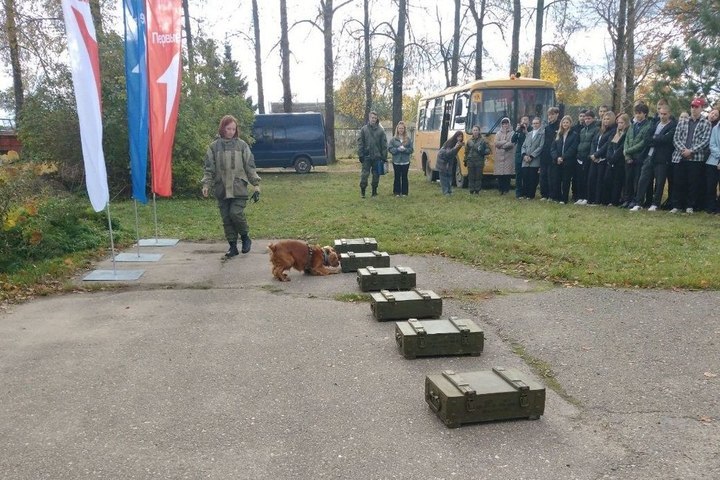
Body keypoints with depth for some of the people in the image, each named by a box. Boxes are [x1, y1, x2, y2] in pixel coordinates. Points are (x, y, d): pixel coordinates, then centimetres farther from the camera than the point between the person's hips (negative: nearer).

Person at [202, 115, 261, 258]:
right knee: (226, 218, 4)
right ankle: (233, 246, 15)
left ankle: (245, 237, 12)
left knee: (236, 213, -15)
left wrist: (256, 184, -1)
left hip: (239, 188, -2)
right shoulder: (214, 146, 5)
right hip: (222, 189, 2)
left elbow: (250, 166, 4)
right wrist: (206, 184, -5)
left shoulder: (241, 145, 3)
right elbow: (209, 168, 7)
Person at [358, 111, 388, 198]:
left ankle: (374, 191, 17)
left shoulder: (380, 130, 2)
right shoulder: (364, 129, 1)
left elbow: (384, 144, 1)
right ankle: (362, 190, 8)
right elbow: (360, 143, 1)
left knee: (376, 174, 7)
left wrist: (384, 156, -3)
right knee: (364, 174, -3)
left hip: (377, 156, 1)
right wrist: (361, 155, -6)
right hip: (367, 156, -1)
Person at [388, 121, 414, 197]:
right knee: (397, 177, 5)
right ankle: (397, 192, 12)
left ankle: (404, 192, 13)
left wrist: (405, 149, -15)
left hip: (405, 162, 1)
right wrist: (397, 149, -15)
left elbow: (411, 149, 3)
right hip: (396, 162, 0)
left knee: (404, 177, 7)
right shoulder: (393, 139, 1)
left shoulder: (408, 139, 2)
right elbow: (389, 148, -3)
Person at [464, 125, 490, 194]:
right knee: (471, 177, 3)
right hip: (470, 161, 2)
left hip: (479, 161, -2)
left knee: (478, 176, 0)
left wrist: (483, 151, -17)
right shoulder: (469, 140, 10)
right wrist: (465, 161, 12)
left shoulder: (482, 140, 1)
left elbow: (488, 149, 3)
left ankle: (477, 191, 8)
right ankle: (471, 191, 9)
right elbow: (466, 151, 14)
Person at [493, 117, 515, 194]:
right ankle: (500, 189, 6)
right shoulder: (498, 133, 14)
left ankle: (506, 189, -1)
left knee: (507, 174, -6)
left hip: (509, 156, -2)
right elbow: (496, 143, 0)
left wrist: (501, 145, -7)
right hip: (499, 156, 2)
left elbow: (511, 143, -9)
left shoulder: (512, 133, 4)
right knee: (499, 174, -1)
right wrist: (505, 142, -7)